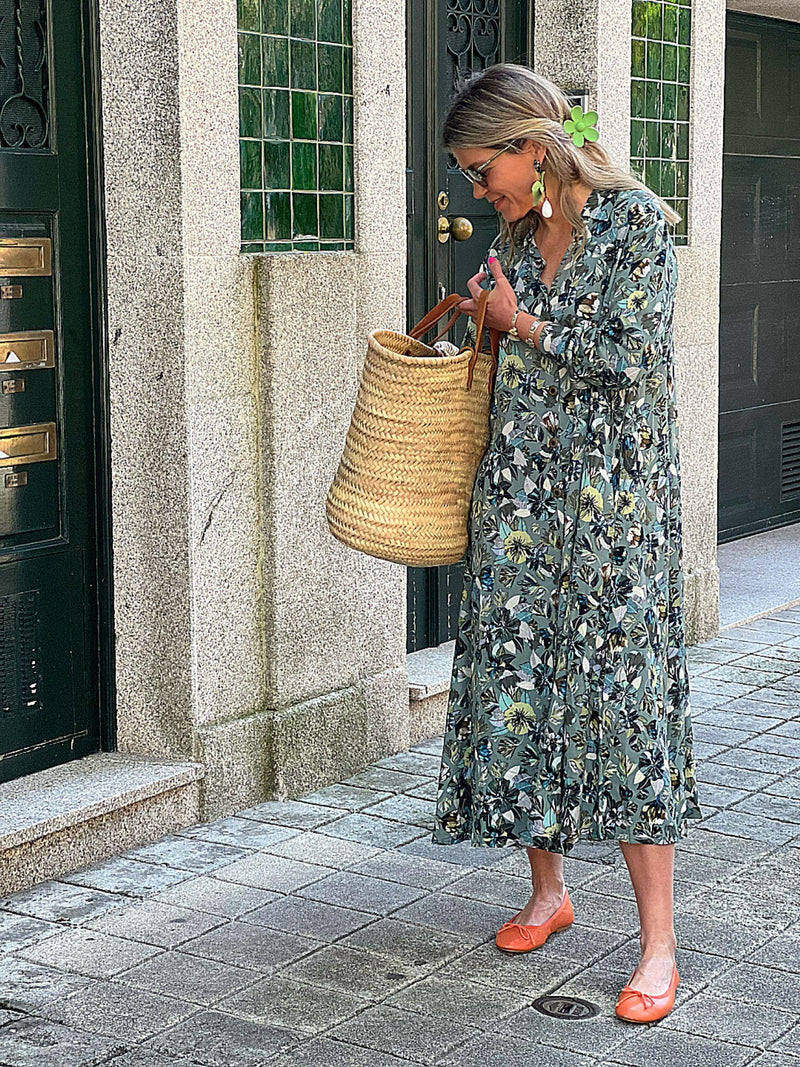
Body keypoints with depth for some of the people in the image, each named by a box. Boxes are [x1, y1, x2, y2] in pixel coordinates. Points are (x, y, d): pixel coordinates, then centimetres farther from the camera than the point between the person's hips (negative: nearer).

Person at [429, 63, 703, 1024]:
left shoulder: (633, 218, -7)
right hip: (519, 486, 7)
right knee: (518, 679, 7)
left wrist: (517, 321, -6)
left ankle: (658, 946, -3)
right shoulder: (517, 233, 12)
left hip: (613, 487, -6)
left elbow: (627, 357, -14)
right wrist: (484, 323, 6)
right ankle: (548, 890, 25)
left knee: (620, 690, -8)